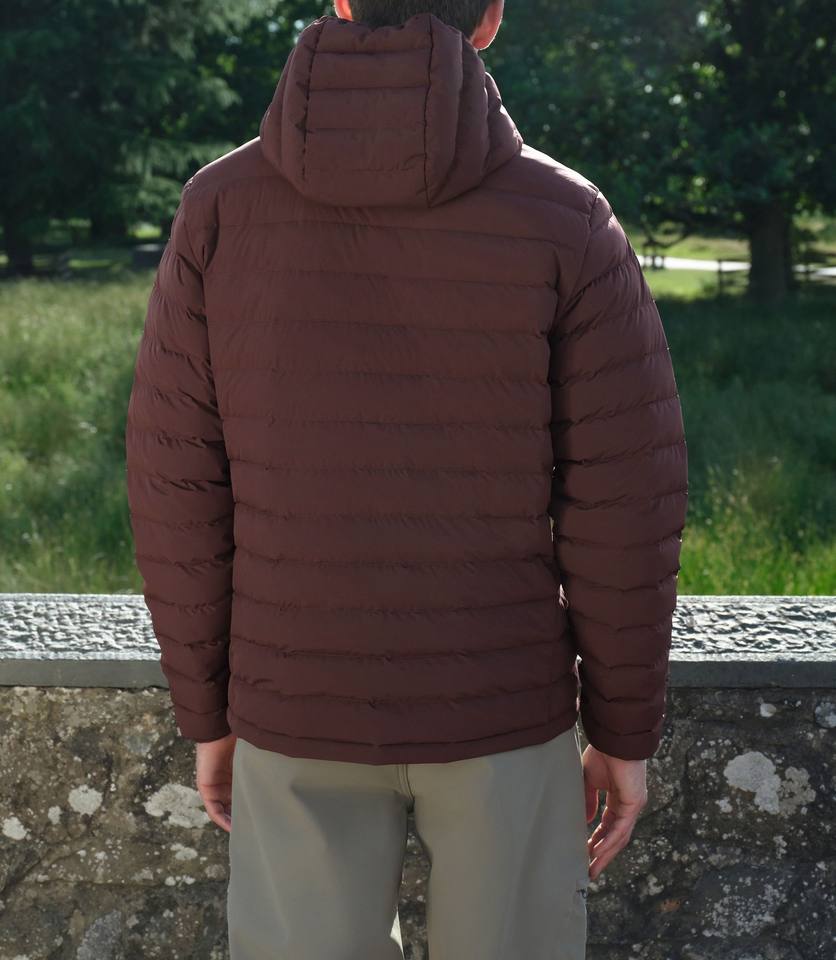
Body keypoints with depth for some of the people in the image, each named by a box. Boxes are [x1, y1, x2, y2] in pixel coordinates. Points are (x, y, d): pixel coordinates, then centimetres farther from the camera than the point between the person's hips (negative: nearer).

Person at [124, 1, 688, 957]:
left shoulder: (220, 206, -8)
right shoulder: (567, 222, -12)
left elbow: (181, 492, -6)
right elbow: (624, 507, -11)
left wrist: (207, 712, 7)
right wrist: (626, 729, 3)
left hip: (301, 707, 1)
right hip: (502, 702, -1)